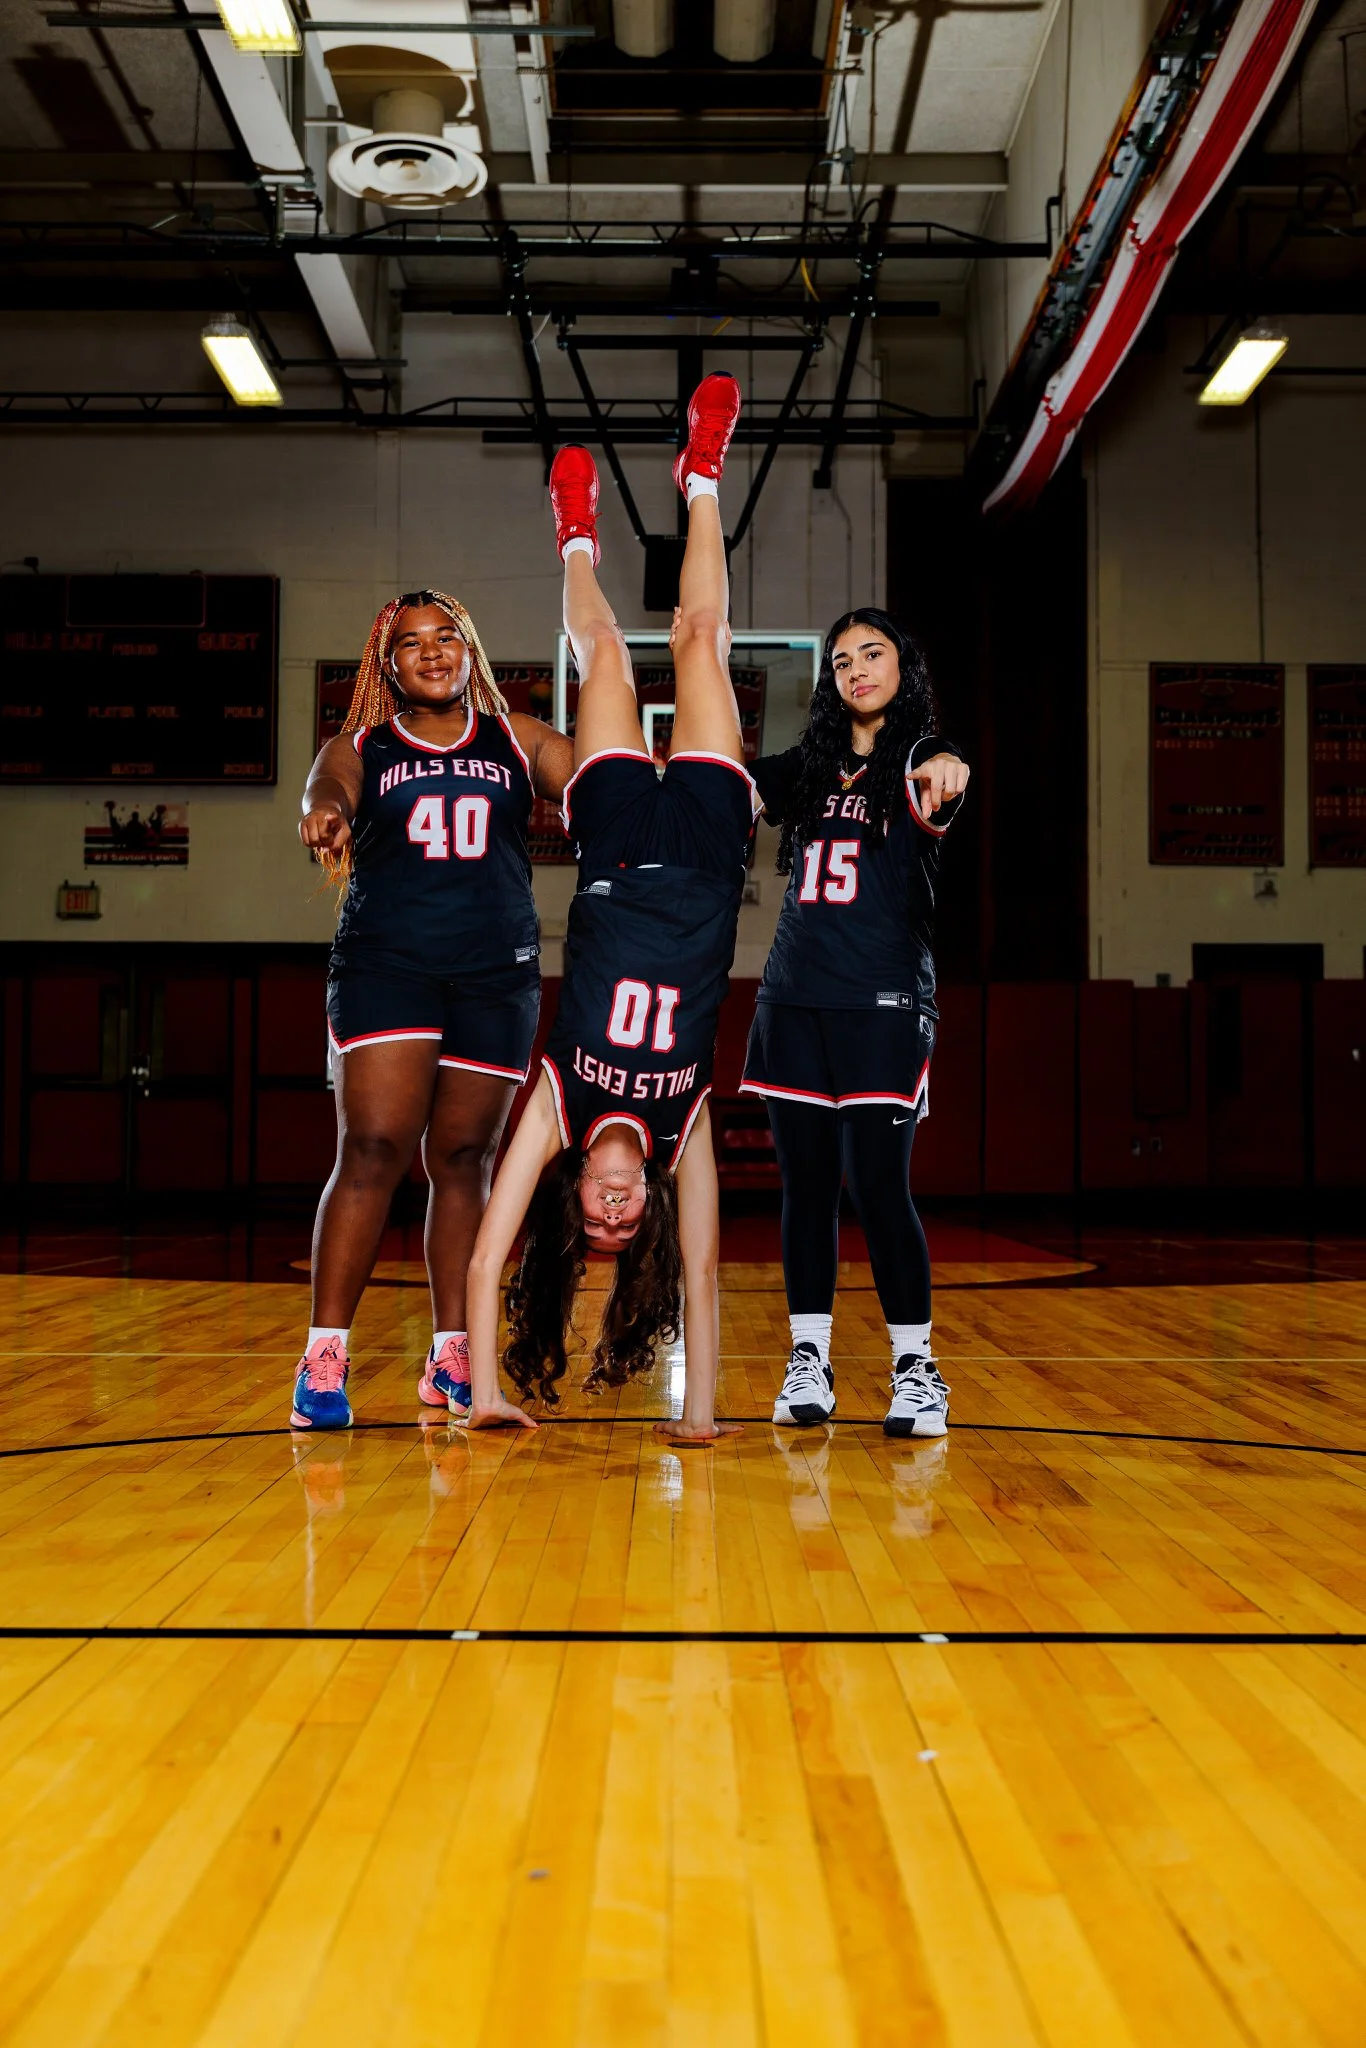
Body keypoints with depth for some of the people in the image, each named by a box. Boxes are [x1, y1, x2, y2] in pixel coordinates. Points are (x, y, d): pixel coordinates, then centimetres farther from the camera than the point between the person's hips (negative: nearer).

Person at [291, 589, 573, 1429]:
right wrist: (325, 813, -35)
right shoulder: (362, 747, 11)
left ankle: (453, 1355, 14)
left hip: (498, 973, 2)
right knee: (373, 1149, -12)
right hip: (386, 964, -2)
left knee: (464, 1158, 6)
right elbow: (328, 787, -10)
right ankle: (325, 1358, -6)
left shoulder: (518, 740, 14)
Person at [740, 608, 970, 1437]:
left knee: (879, 1187, -8)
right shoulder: (812, 764, 14)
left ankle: (917, 1367, 4)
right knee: (806, 1184, 6)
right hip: (796, 999, 5)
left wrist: (945, 772, -47)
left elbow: (939, 788, -24)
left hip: (883, 1003, -4)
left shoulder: (916, 760, 0)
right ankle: (809, 1362, 14)